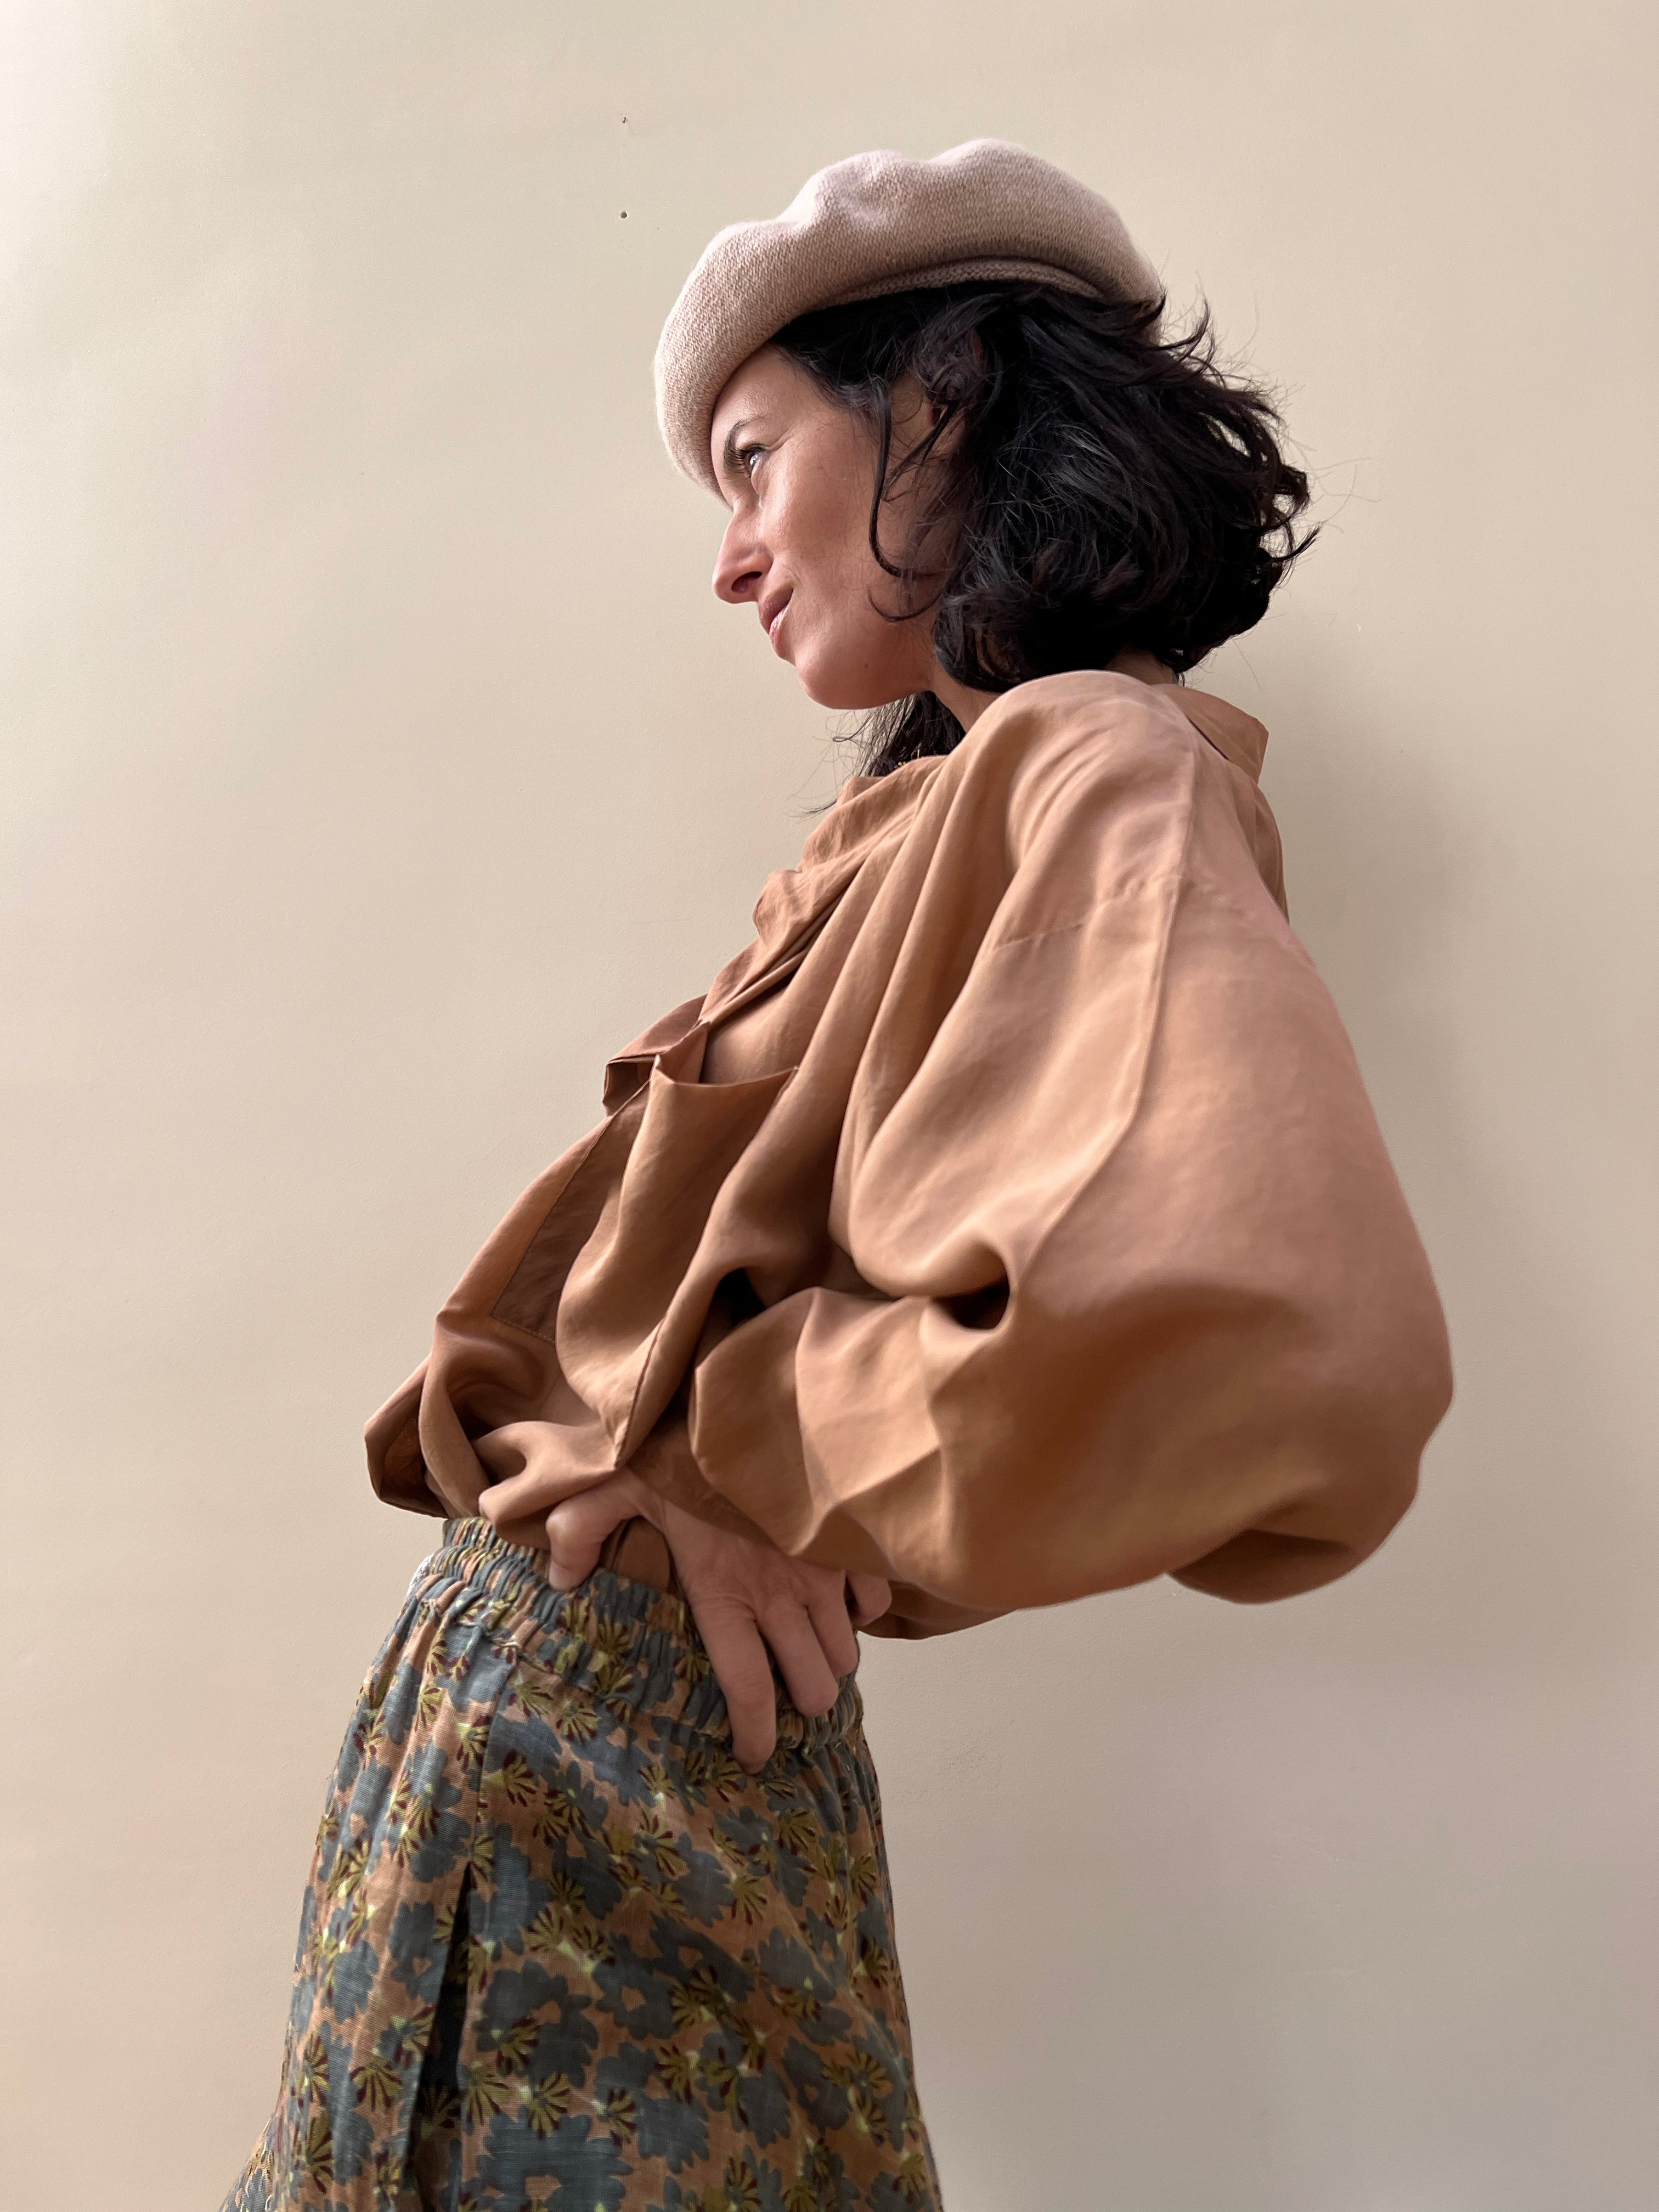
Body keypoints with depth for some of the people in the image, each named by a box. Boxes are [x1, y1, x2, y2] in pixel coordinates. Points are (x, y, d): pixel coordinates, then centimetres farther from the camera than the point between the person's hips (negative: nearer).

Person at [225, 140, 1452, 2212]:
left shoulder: (1094, 765, -16)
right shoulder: (941, 805, 10)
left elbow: (1277, 1340, -36)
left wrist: (717, 1448, -20)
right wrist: (638, 1467, -8)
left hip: (624, 1736, -8)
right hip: (539, 1710, 8)